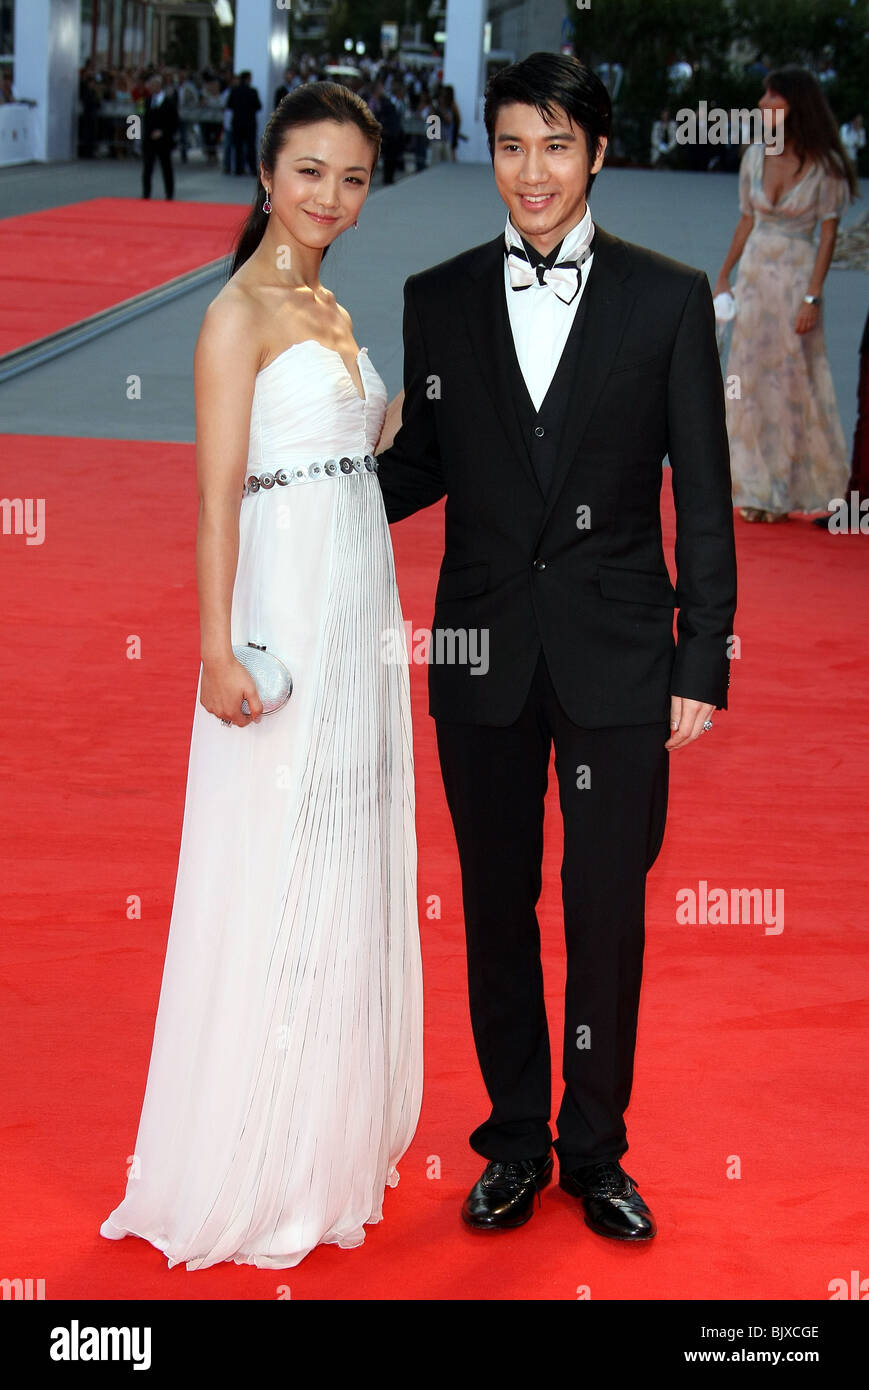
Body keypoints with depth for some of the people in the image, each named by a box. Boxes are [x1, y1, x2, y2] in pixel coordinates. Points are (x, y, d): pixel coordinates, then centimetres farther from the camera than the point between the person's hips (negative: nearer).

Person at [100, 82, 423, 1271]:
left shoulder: (329, 306, 15)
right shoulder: (239, 311, -9)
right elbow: (219, 490, -16)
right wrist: (219, 648, -20)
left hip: (362, 594, 9)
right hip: (287, 598, -8)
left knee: (350, 857, 14)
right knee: (276, 870, -2)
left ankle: (334, 1120, 27)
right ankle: (253, 1167, 10)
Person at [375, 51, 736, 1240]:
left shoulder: (669, 298, -1)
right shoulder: (439, 298, 5)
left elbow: (703, 494, -2)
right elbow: (424, 463, 12)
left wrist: (702, 662, -5)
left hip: (618, 657, -2)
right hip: (484, 653, 2)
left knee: (608, 911, 5)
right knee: (497, 906, 12)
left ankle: (596, 1150, 23)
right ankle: (516, 1143, 27)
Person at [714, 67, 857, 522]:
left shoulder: (825, 165, -10)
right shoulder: (754, 156, 3)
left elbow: (828, 233, -9)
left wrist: (812, 297, -14)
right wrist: (724, 276, 12)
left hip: (797, 275, -4)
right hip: (754, 273, 5)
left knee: (795, 380, 1)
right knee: (752, 378, 6)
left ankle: (791, 490, 14)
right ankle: (759, 490, 16)